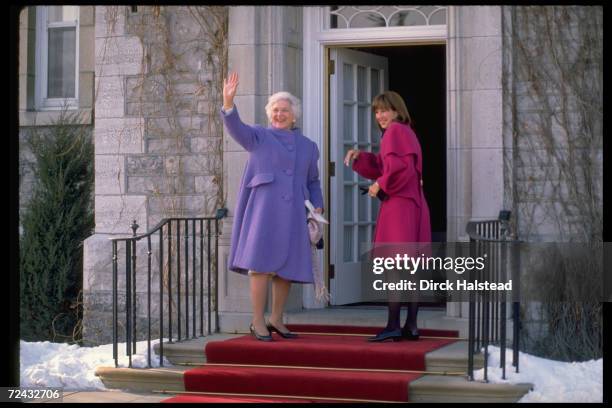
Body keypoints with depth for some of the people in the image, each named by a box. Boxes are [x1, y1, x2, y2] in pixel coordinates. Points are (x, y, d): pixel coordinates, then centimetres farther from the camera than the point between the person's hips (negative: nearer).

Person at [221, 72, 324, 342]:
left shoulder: (308, 146, 17)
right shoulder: (258, 137, 6)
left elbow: (312, 182, 22)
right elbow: (235, 127, -12)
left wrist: (318, 208, 5)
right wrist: (228, 102, -30)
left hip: (292, 212, 4)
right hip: (264, 207, -4)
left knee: (286, 266, 4)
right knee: (261, 263, -10)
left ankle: (276, 319, 16)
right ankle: (258, 323, -7)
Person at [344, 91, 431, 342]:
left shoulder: (395, 131, -8)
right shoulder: (406, 133, 21)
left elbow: (400, 167, -20)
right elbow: (383, 167, 24)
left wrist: (380, 186, -10)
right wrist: (360, 157, 12)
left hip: (398, 206, -9)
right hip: (413, 205, 9)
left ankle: (393, 326, -12)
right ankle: (411, 326, 7)